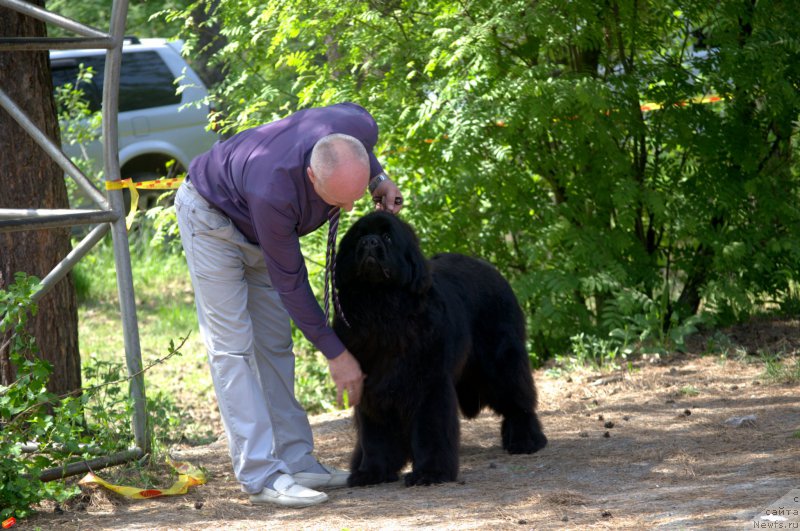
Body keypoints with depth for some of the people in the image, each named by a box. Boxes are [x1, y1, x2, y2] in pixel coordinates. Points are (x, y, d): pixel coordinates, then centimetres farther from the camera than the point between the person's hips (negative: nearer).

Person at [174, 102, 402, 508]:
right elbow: (289, 282, -29)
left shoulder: (360, 128, -30)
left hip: (256, 229, 7)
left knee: (274, 344, 6)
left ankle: (296, 462, 8)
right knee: (232, 345, -12)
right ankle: (262, 475, -16)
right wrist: (335, 354, -22)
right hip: (211, 214, -7)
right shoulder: (274, 191, -44)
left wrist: (379, 180, -13)